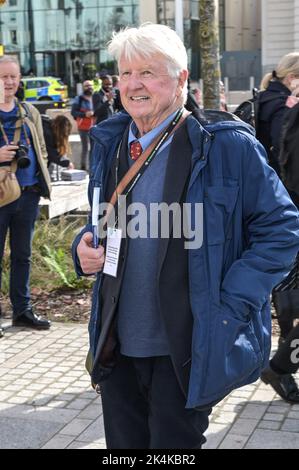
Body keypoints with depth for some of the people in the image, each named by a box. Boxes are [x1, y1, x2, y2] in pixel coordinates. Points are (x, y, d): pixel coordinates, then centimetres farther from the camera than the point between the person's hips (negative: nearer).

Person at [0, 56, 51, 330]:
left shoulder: (30, 113, 13)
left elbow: (41, 149, 22)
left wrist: (39, 167, 5)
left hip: (28, 194, 5)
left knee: (22, 255, 14)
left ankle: (22, 309, 25)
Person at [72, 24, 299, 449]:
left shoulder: (227, 145, -12)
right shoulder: (109, 144, 6)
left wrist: (230, 307, -15)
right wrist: (86, 246, -2)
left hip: (186, 352, -5)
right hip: (116, 349, 6)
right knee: (123, 442, 18)